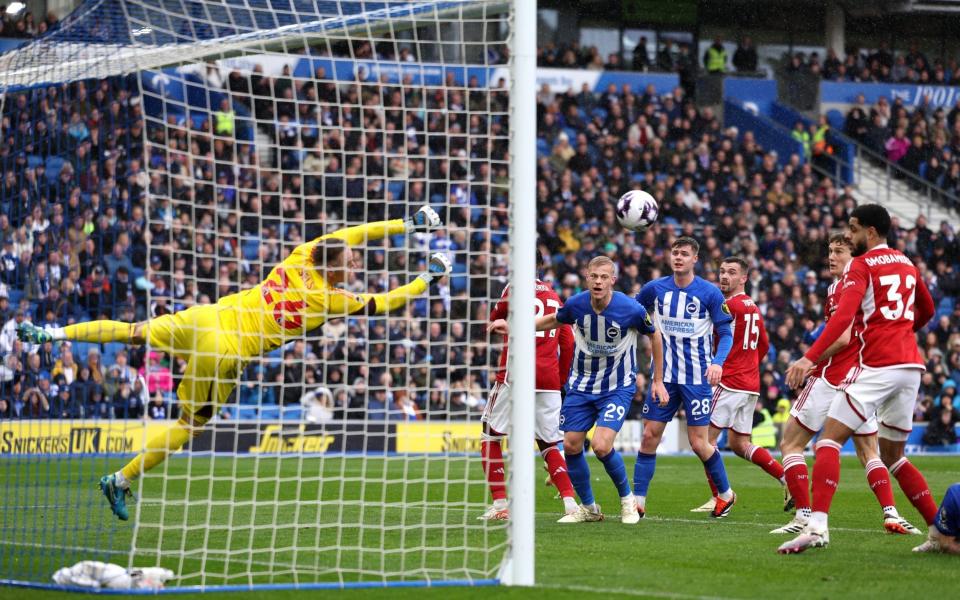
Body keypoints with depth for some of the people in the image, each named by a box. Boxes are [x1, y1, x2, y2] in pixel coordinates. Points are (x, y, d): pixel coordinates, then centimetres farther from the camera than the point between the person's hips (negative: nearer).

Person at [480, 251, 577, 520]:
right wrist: (560, 379, 21)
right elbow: (568, 342, 15)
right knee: (549, 445, 12)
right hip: (549, 380, 5)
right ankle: (570, 503, -5)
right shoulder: (554, 296, 15)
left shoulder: (514, 289, -1)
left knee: (490, 437, 9)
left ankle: (500, 504, 1)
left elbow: (493, 319, 13)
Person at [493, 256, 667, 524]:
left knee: (601, 445, -20)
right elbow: (554, 320, 12)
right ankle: (588, 508, 20)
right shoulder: (576, 304, -12)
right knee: (571, 445, 1)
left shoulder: (630, 309, -20)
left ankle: (627, 500, 5)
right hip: (581, 385, 4)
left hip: (618, 388, -4)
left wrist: (658, 380, 3)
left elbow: (654, 335, 0)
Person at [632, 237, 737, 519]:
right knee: (649, 435, -3)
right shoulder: (655, 289, 2)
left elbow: (725, 333, -3)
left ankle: (725, 493, 19)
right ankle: (638, 501, 1)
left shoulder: (710, 293, -7)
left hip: (697, 377, -3)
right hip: (665, 376, 3)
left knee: (699, 443, -3)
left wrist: (718, 362, -19)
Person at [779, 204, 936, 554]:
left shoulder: (862, 265, -4)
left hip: (878, 366, -7)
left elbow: (843, 316, -19)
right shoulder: (906, 264, 18)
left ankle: (817, 525, -26)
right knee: (893, 456, 18)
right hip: (911, 364, 7)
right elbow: (926, 310, 33)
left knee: (829, 439, -9)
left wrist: (810, 358, -27)